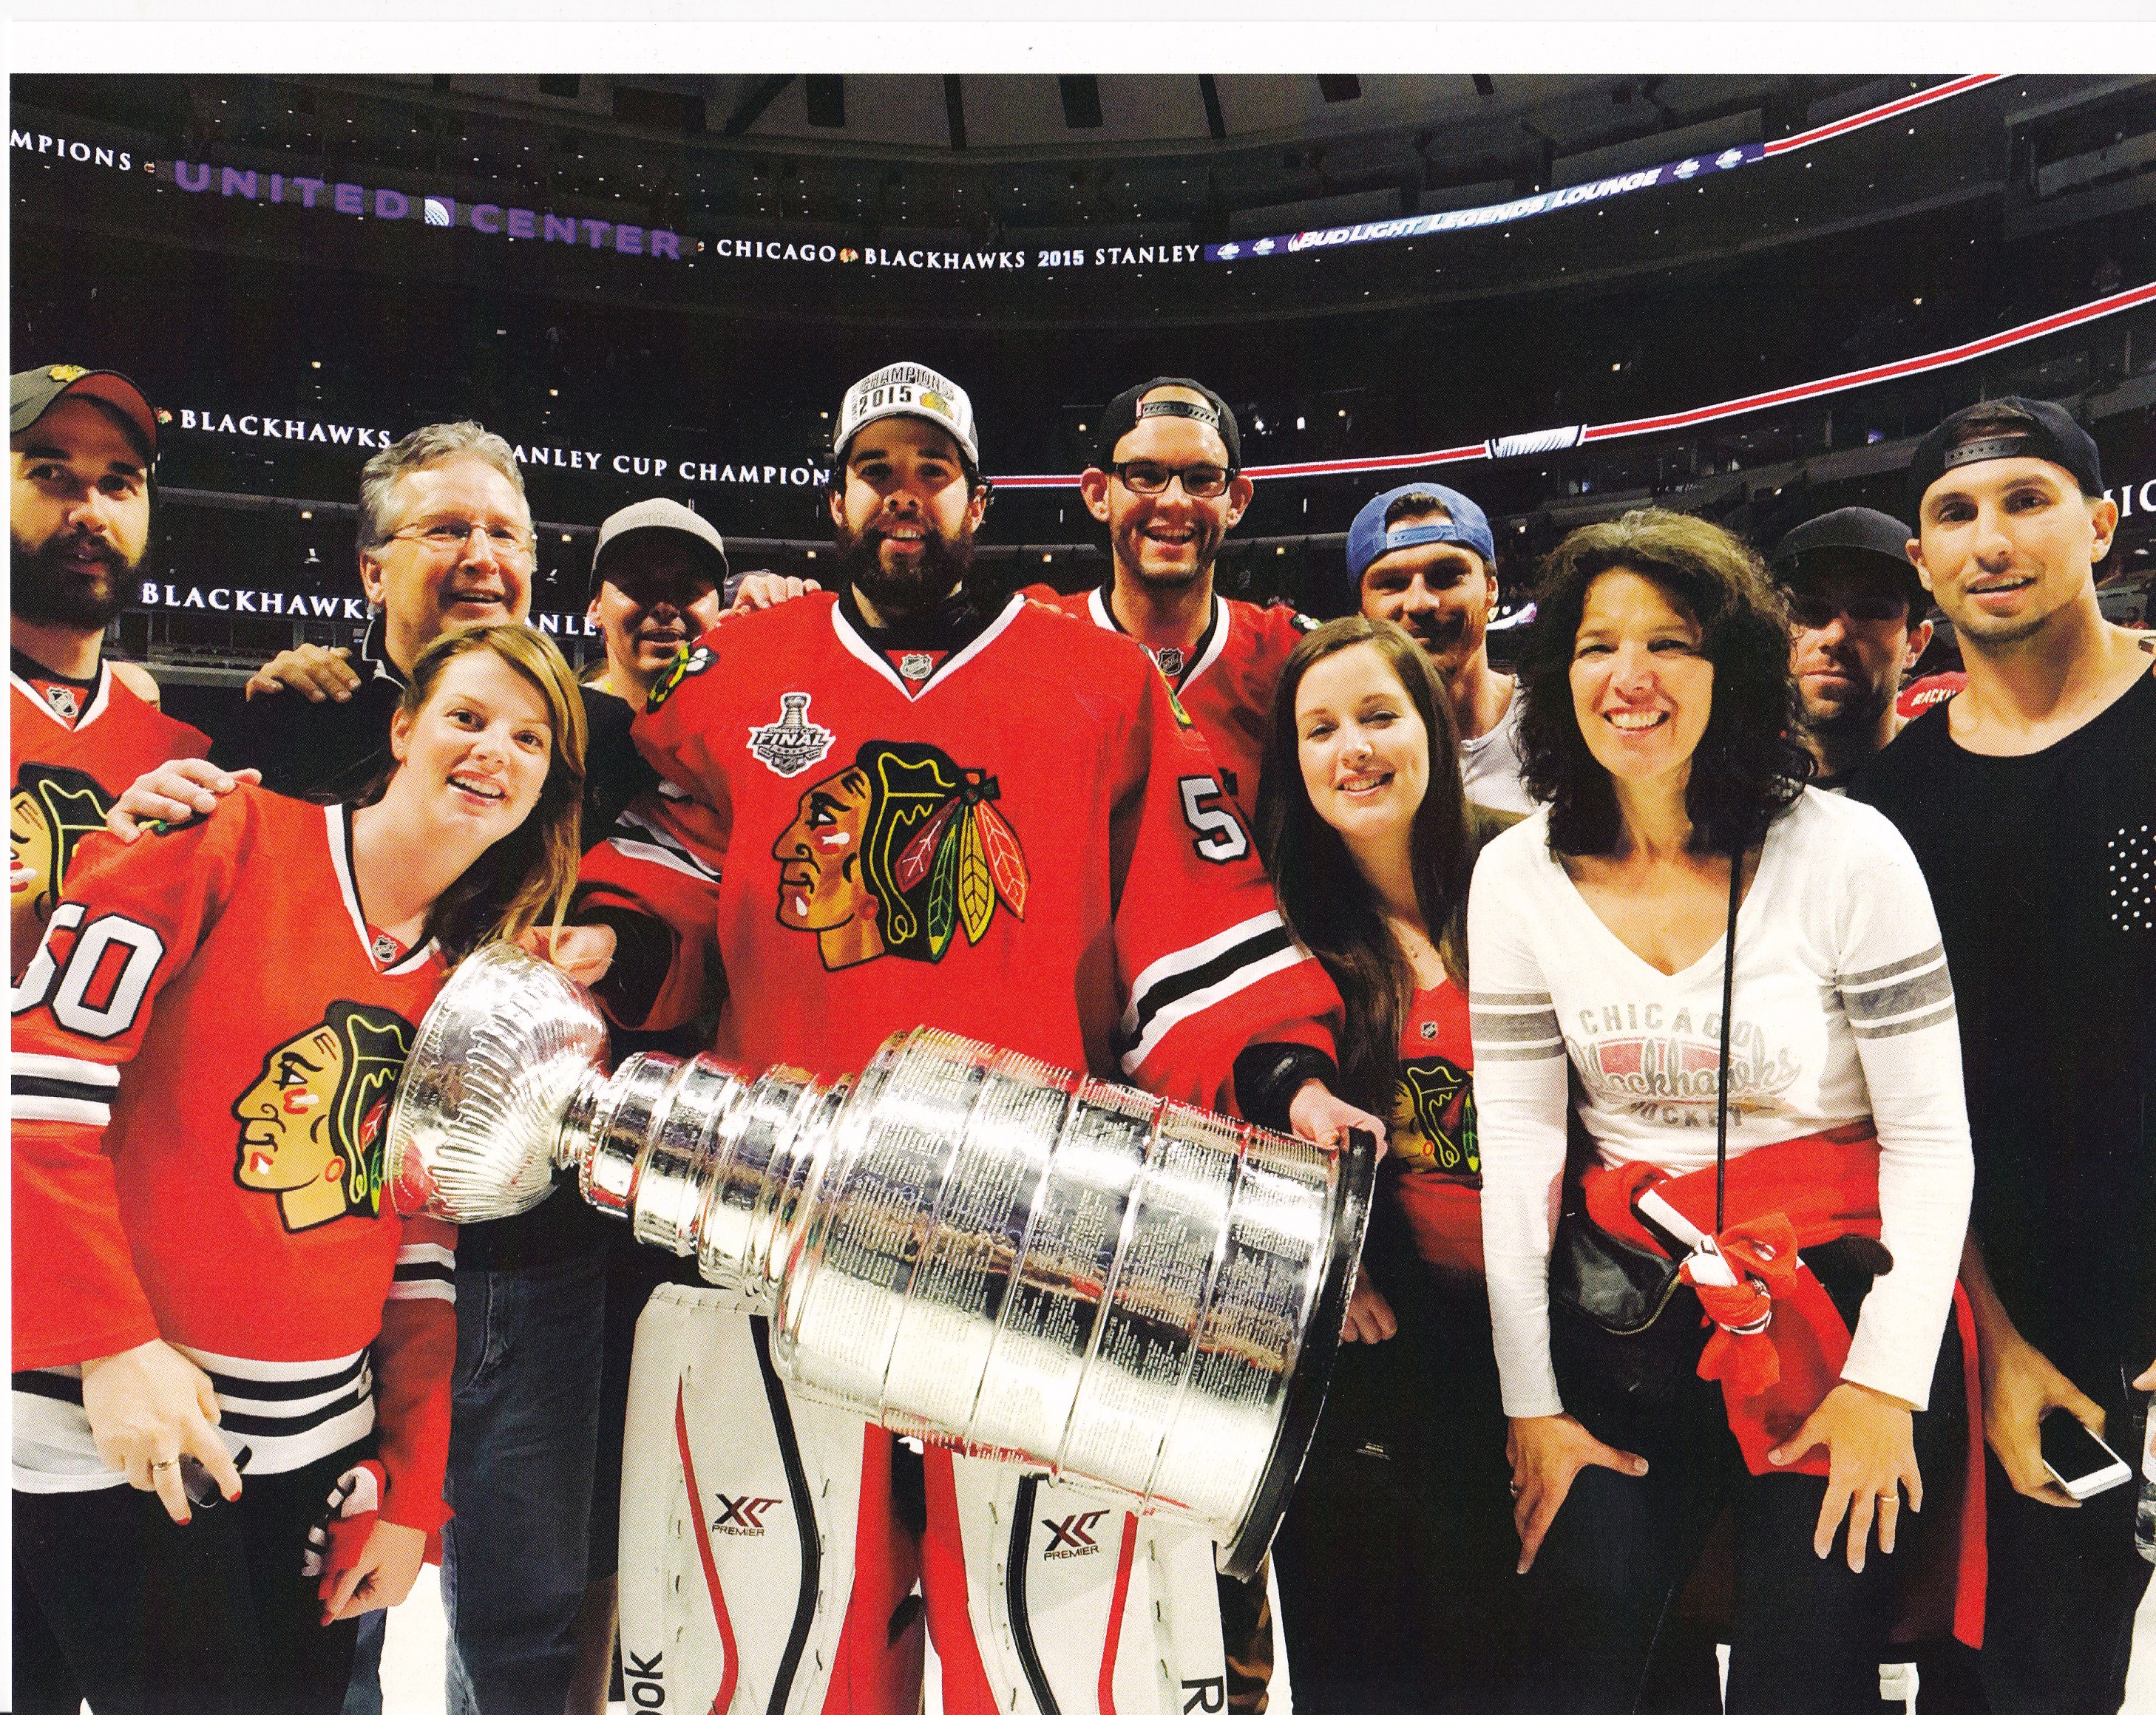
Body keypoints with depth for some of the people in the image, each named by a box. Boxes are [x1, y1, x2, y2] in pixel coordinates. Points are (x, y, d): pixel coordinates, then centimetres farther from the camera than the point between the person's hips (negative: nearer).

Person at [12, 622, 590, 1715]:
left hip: (315, 1450, 5)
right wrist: (111, 1346, -17)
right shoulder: (232, 841, -8)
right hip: (112, 1434, -5)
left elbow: (423, 1252, 9)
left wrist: (412, 1494, 6)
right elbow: (40, 1078, -13)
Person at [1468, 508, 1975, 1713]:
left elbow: (1933, 1139, -5)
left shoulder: (1847, 852, -8)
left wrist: (1889, 1383, -10)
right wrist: (1532, 1401, -1)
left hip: (1838, 1309, -2)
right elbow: (1516, 1152, 0)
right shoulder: (1519, 875, -1)